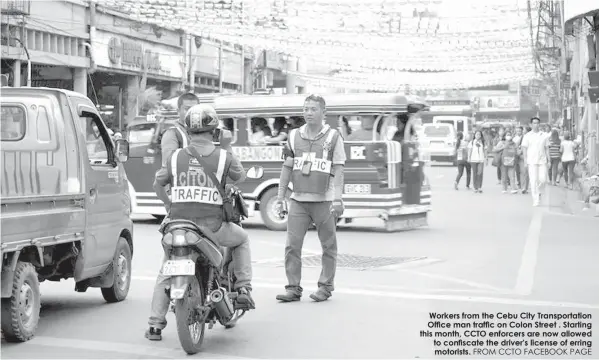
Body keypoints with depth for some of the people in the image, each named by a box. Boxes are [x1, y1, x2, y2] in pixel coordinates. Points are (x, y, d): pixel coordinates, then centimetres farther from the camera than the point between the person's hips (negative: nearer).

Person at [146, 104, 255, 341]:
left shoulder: (176, 157, 5)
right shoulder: (223, 157, -2)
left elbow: (158, 183, 11)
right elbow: (240, 177, 16)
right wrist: (227, 147, 22)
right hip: (212, 227, -2)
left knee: (166, 275, 17)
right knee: (242, 239, 28)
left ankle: (155, 325, 11)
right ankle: (243, 288, 17)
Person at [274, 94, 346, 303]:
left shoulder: (333, 137, 0)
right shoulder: (294, 136, 10)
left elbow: (338, 170, -4)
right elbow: (287, 168, 13)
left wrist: (337, 199, -13)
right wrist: (280, 197, 10)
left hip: (324, 201, -3)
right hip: (298, 200, 3)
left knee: (328, 246, 5)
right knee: (292, 245, -1)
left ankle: (325, 286, 16)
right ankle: (293, 288, 6)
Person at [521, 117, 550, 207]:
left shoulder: (543, 136, 11)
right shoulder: (527, 136, 4)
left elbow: (546, 148, 14)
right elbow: (524, 148, 3)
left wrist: (548, 160, 8)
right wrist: (525, 160, -4)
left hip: (542, 161, 2)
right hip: (532, 161, -2)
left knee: (543, 179, -5)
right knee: (533, 181, -6)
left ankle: (539, 193, 23)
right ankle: (535, 200, -2)